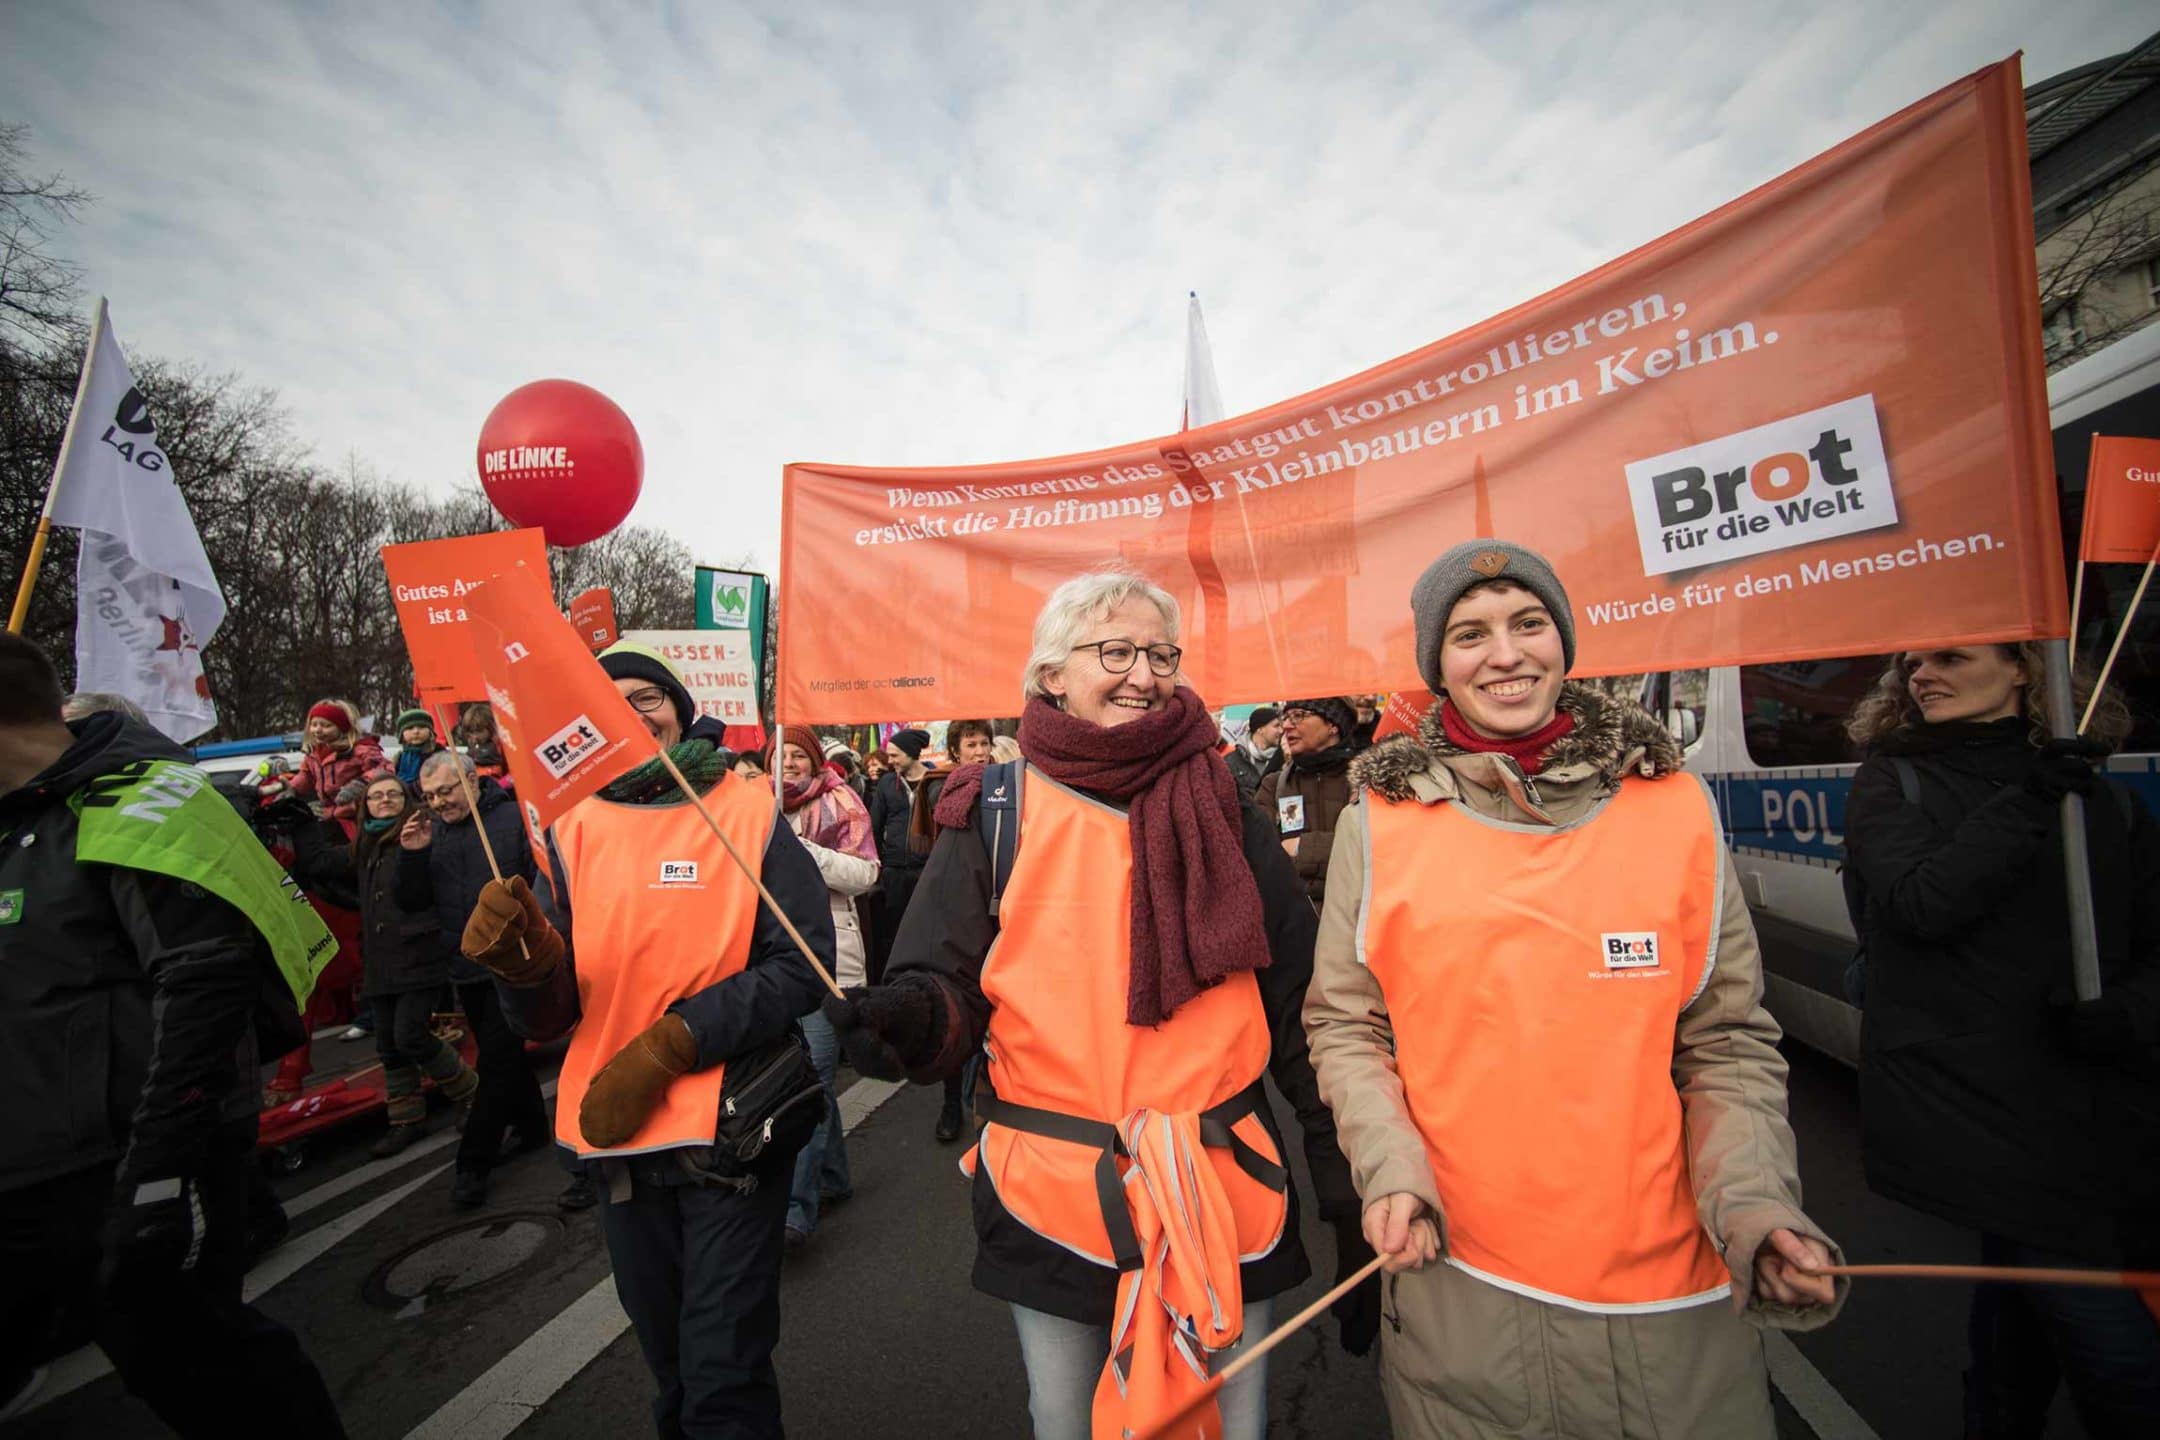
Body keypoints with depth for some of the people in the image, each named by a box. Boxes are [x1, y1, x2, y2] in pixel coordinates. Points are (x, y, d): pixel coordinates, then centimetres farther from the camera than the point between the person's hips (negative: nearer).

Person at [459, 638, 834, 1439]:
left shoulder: (750, 813, -8)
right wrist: (525, 962, -22)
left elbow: (801, 967, -13)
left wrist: (671, 1042, -19)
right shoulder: (573, 830, 2)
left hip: (732, 1128, -4)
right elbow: (550, 1015, 0)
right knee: (669, 1365, 23)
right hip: (621, 1134, 4)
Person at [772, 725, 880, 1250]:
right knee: (811, 1072, 14)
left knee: (814, 1073, -9)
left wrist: (803, 848, -19)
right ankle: (833, 1175, 29)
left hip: (828, 955, -6)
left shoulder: (838, 801, -3)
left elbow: (866, 874, -10)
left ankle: (798, 1207, -4)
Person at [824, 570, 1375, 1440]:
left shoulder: (1224, 812, -2)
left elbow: (1301, 1009, 1)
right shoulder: (997, 817, -6)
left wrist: (1347, 1194, 2)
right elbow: (947, 985, -5)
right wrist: (909, 1018, -29)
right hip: (1052, 1203, 0)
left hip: (1229, 1197, 1)